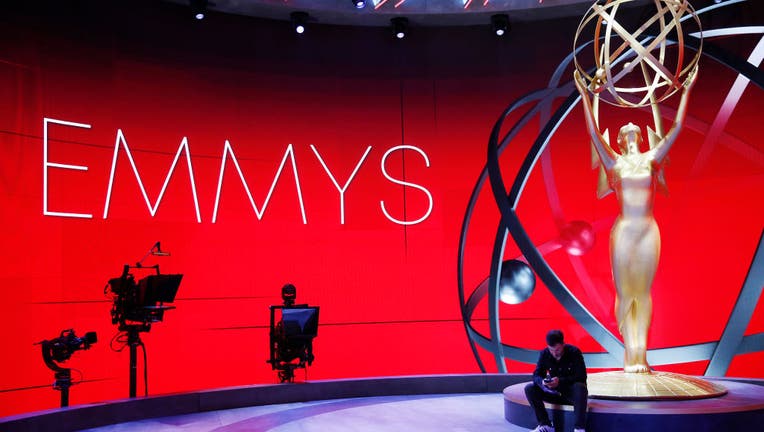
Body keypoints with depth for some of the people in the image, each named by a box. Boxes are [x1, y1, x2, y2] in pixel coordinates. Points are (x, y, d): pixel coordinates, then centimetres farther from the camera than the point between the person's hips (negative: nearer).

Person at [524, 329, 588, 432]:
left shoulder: (574, 352, -16)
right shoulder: (544, 354, -7)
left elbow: (581, 376, -21)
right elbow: (536, 375, -7)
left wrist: (560, 381, -35)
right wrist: (542, 382, -33)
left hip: (573, 393, -4)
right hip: (555, 392, 4)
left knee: (580, 387, -38)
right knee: (529, 388, -16)